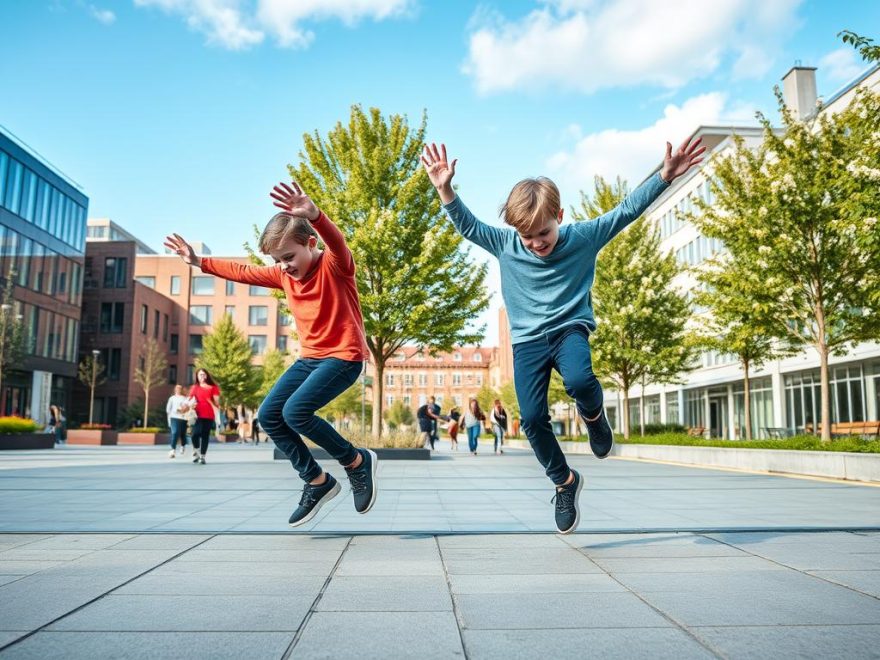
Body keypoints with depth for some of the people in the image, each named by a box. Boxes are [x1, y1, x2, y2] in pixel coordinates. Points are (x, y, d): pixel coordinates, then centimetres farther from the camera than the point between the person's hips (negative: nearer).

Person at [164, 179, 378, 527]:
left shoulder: (335, 265, -15)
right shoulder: (283, 274, 6)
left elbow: (336, 241, -38)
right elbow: (243, 272, 20)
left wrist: (314, 215, -59)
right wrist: (199, 261, 17)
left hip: (344, 356, -8)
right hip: (309, 357, 9)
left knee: (295, 412, -24)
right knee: (268, 415, 0)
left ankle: (358, 462, -4)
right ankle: (318, 482, 9)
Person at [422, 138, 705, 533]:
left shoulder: (583, 238, -7)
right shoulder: (505, 245, -4)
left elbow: (627, 210, -6)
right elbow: (467, 225, -1)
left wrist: (665, 176, -15)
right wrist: (445, 190, -16)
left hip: (570, 329, -2)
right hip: (527, 340, 2)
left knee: (580, 382, -34)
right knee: (532, 419, -9)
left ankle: (593, 416, 4)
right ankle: (565, 482, 16)